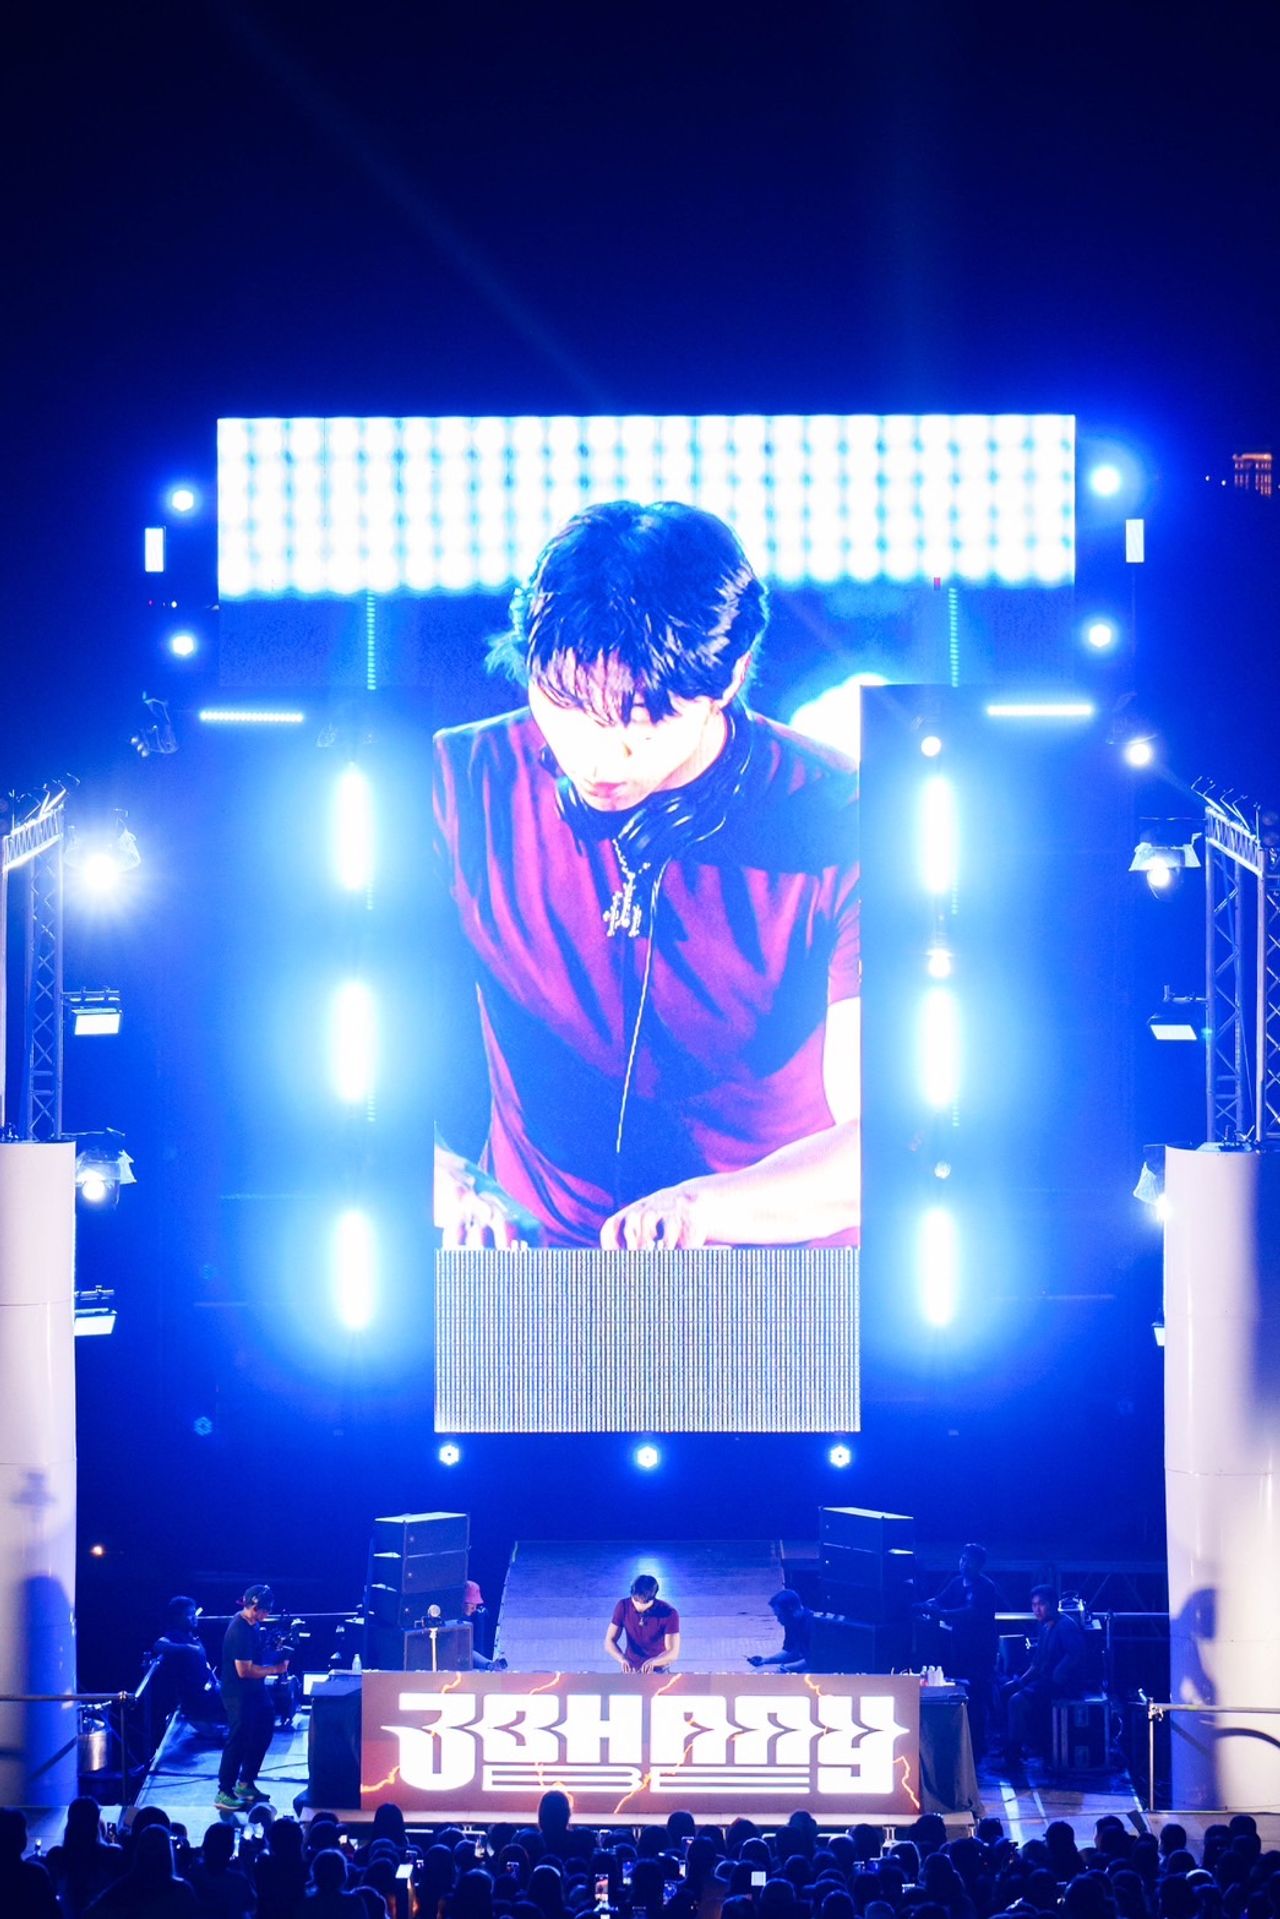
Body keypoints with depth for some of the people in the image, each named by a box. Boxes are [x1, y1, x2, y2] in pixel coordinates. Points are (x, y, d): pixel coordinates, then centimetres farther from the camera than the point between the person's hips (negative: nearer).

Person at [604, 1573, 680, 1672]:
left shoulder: (669, 1614, -18)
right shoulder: (623, 1607, -10)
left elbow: (672, 1653, -19)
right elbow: (609, 1642, -8)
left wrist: (652, 1662, -39)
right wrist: (622, 1659, -27)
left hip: (658, 1671, -2)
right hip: (631, 1669, 2)